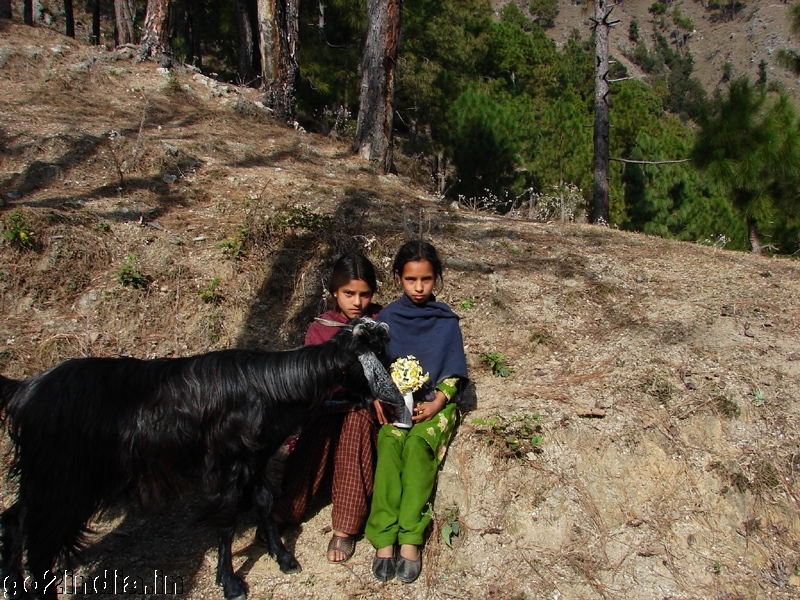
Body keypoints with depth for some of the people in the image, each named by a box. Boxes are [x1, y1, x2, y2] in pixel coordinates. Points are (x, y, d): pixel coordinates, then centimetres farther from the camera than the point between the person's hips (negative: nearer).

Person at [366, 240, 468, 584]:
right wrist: (378, 398, -12)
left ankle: (410, 539, -30)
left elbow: (453, 371, 2)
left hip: (435, 401, -1)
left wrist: (437, 403, -14)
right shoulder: (387, 317, 5)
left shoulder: (446, 320, 2)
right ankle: (384, 538, -29)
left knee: (417, 444, -31)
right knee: (389, 443, -29)